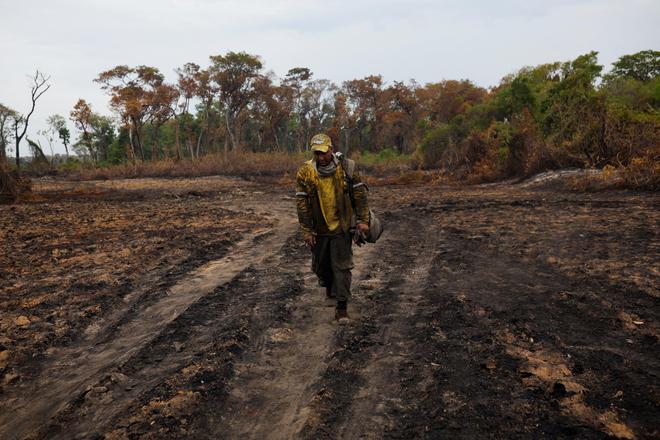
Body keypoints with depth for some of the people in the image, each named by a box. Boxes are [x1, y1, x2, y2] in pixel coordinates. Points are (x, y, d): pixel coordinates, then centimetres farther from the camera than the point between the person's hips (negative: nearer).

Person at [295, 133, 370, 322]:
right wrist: (306, 231, -7)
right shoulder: (305, 172, -9)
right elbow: (301, 203, -6)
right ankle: (329, 287, 46)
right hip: (318, 229, 2)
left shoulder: (347, 167, -9)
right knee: (321, 265, 16)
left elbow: (360, 194, -3)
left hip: (342, 227, -2)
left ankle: (342, 306, 5)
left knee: (342, 266, -3)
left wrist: (363, 220, -6)